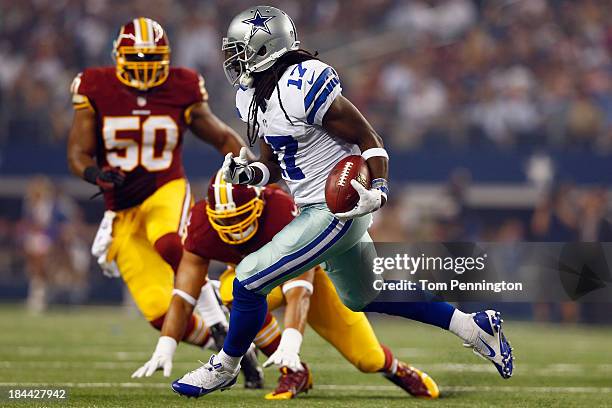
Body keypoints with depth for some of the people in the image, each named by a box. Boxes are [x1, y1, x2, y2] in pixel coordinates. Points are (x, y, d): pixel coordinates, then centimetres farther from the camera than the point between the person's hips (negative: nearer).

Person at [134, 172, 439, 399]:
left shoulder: (284, 214, -41)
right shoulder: (203, 225, -30)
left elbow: (299, 292, -48)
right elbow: (183, 296, -28)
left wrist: (290, 343, -62)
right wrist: (164, 349, -40)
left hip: (310, 268, -2)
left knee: (367, 359, -5)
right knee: (236, 291, -38)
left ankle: (394, 368, 35)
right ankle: (293, 372, -20)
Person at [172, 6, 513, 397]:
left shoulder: (303, 86, -23)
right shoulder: (252, 98, 6)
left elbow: (369, 140, -17)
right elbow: (274, 166, 17)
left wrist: (378, 192, -31)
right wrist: (245, 173, -5)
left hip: (336, 212, -10)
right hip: (317, 211, 10)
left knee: (249, 282, -8)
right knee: (364, 298, 24)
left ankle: (225, 367, 15)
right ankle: (474, 326, 30)